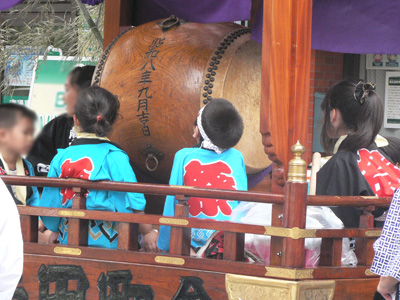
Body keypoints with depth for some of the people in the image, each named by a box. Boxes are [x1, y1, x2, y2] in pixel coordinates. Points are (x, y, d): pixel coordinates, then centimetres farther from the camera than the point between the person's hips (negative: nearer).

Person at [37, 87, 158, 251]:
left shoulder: (61, 158, 0)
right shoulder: (114, 157, -9)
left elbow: (50, 203, 6)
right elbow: (131, 201, -11)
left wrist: (54, 231, 23)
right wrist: (148, 233, 1)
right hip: (108, 242, -3)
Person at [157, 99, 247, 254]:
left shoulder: (184, 156, -6)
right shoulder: (236, 157, 0)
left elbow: (173, 201, -1)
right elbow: (243, 204, 7)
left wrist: (165, 246, 7)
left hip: (194, 238, -2)